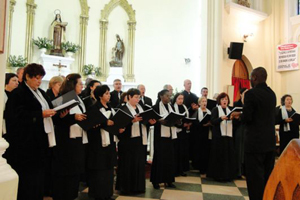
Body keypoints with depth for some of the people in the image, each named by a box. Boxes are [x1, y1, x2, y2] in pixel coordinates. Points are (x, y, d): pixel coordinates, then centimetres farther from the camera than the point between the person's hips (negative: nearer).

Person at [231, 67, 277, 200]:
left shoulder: (251, 93, -16)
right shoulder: (271, 93, 8)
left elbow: (246, 118, -18)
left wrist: (239, 116, 4)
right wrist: (242, 115, 18)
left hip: (255, 142, -8)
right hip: (270, 141, 8)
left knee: (255, 177, 2)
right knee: (268, 177, 18)